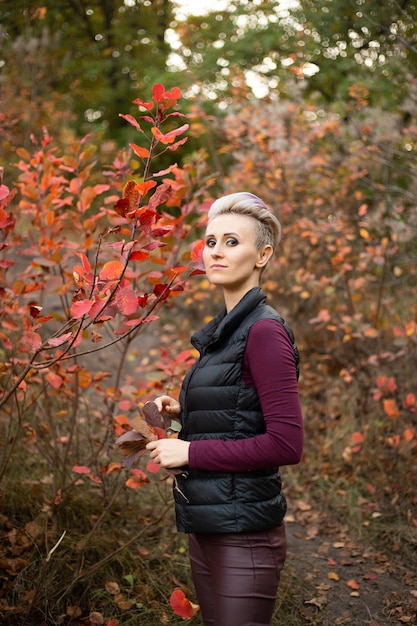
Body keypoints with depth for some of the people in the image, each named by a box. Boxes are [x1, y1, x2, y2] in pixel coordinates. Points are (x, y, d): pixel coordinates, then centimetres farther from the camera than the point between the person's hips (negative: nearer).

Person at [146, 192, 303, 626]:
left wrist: (191, 451, -17)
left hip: (244, 535, -9)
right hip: (205, 526, 9)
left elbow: (286, 444, -21)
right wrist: (182, 412, 4)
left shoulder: (264, 330, -17)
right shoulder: (223, 329, 10)